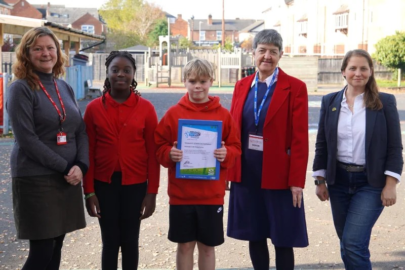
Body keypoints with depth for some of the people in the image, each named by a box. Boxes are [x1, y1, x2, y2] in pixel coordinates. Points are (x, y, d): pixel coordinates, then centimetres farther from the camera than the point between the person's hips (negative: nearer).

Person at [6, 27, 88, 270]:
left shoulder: (65, 88, 12)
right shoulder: (21, 88, -6)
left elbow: (81, 131, 9)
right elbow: (26, 139, -14)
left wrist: (80, 166, -8)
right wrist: (64, 167, -15)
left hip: (68, 180, 6)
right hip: (35, 179, -6)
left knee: (56, 249, 10)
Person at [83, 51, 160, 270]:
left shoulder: (146, 108, -4)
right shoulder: (94, 108, -2)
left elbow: (153, 153, -3)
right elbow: (88, 152, 0)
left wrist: (152, 192, -4)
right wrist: (89, 191, -3)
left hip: (135, 184, 0)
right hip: (104, 184, 1)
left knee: (130, 241, 11)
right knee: (109, 241, 9)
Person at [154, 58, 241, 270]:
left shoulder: (223, 114, -1)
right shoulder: (173, 113, -2)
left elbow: (235, 148, 3)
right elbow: (159, 146, 1)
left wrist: (226, 154, -17)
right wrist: (169, 154, -18)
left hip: (212, 194, 0)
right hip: (180, 194, 0)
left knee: (207, 246, 12)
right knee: (185, 245, 11)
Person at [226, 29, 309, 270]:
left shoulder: (295, 87, -6)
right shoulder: (242, 86, 8)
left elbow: (300, 138, -9)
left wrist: (297, 180, -12)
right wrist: (229, 168, 3)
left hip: (279, 175, -4)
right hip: (246, 173, 4)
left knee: (283, 240, 6)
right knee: (254, 235, 13)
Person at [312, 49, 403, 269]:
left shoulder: (385, 102, -4)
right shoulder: (330, 101, 3)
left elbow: (395, 147, -4)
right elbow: (322, 145, 7)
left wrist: (390, 185, -9)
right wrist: (320, 181, 6)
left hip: (371, 182, -3)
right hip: (338, 181, 4)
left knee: (353, 244, -12)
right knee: (346, 245, 13)